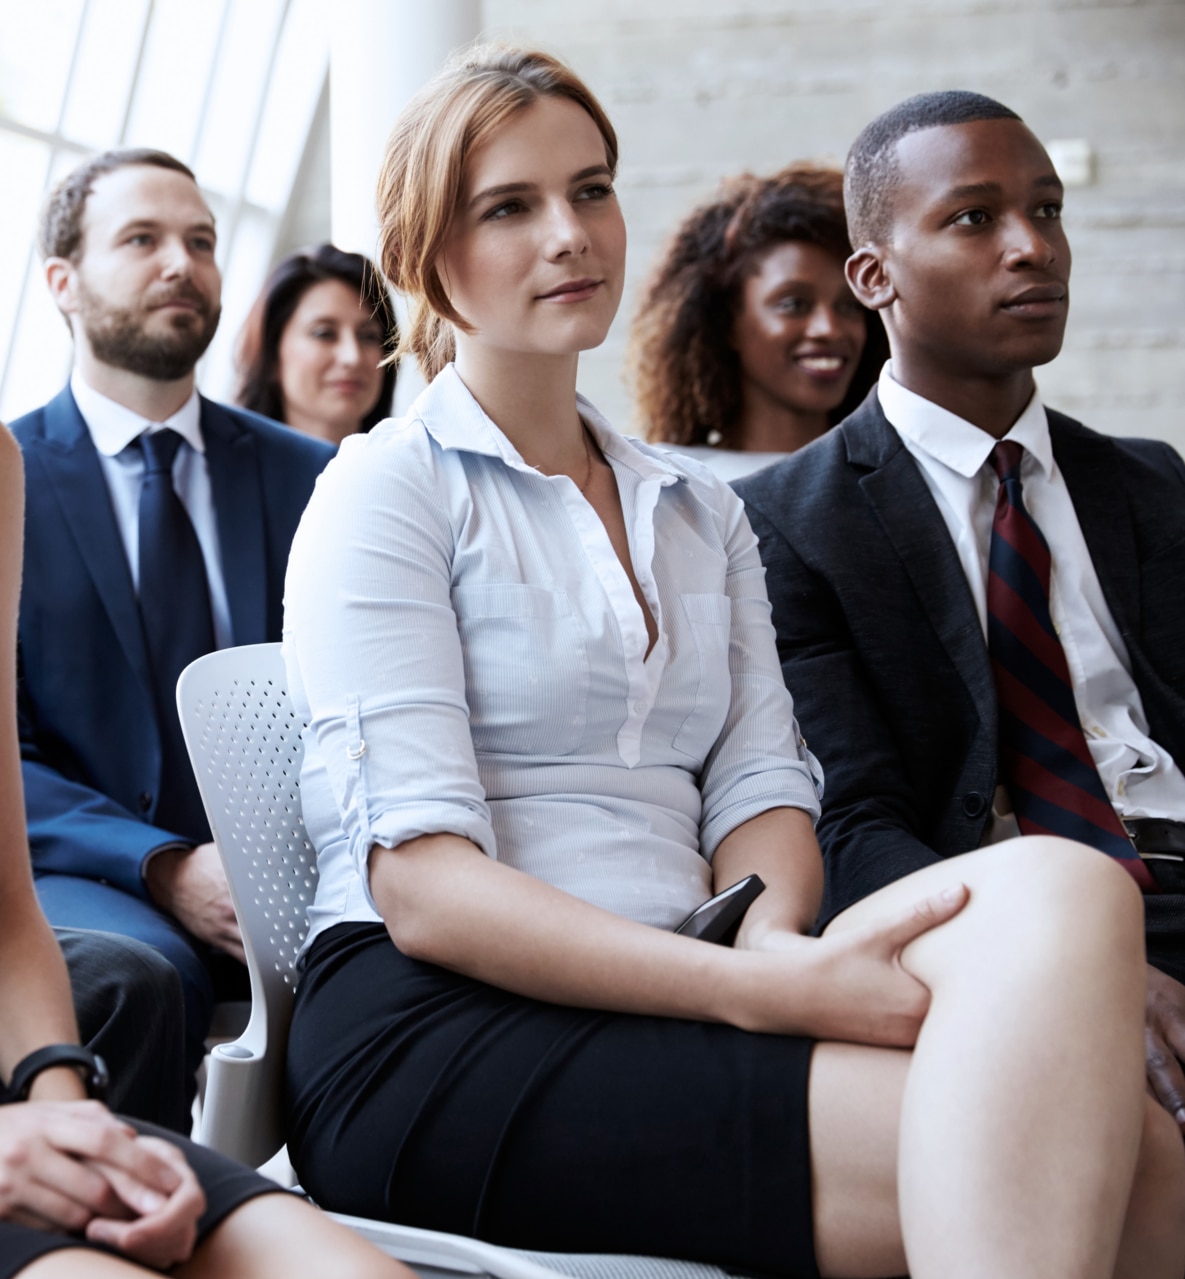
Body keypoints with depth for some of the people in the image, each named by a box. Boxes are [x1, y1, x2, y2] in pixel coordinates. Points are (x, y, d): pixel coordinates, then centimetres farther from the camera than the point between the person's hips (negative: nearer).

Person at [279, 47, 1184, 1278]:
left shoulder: (701, 511, 21)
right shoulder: (390, 488, 1)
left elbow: (760, 788, 11)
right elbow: (419, 884, -10)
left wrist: (772, 939, -14)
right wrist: (760, 991, -22)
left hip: (658, 1023, 6)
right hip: (438, 1036, -6)